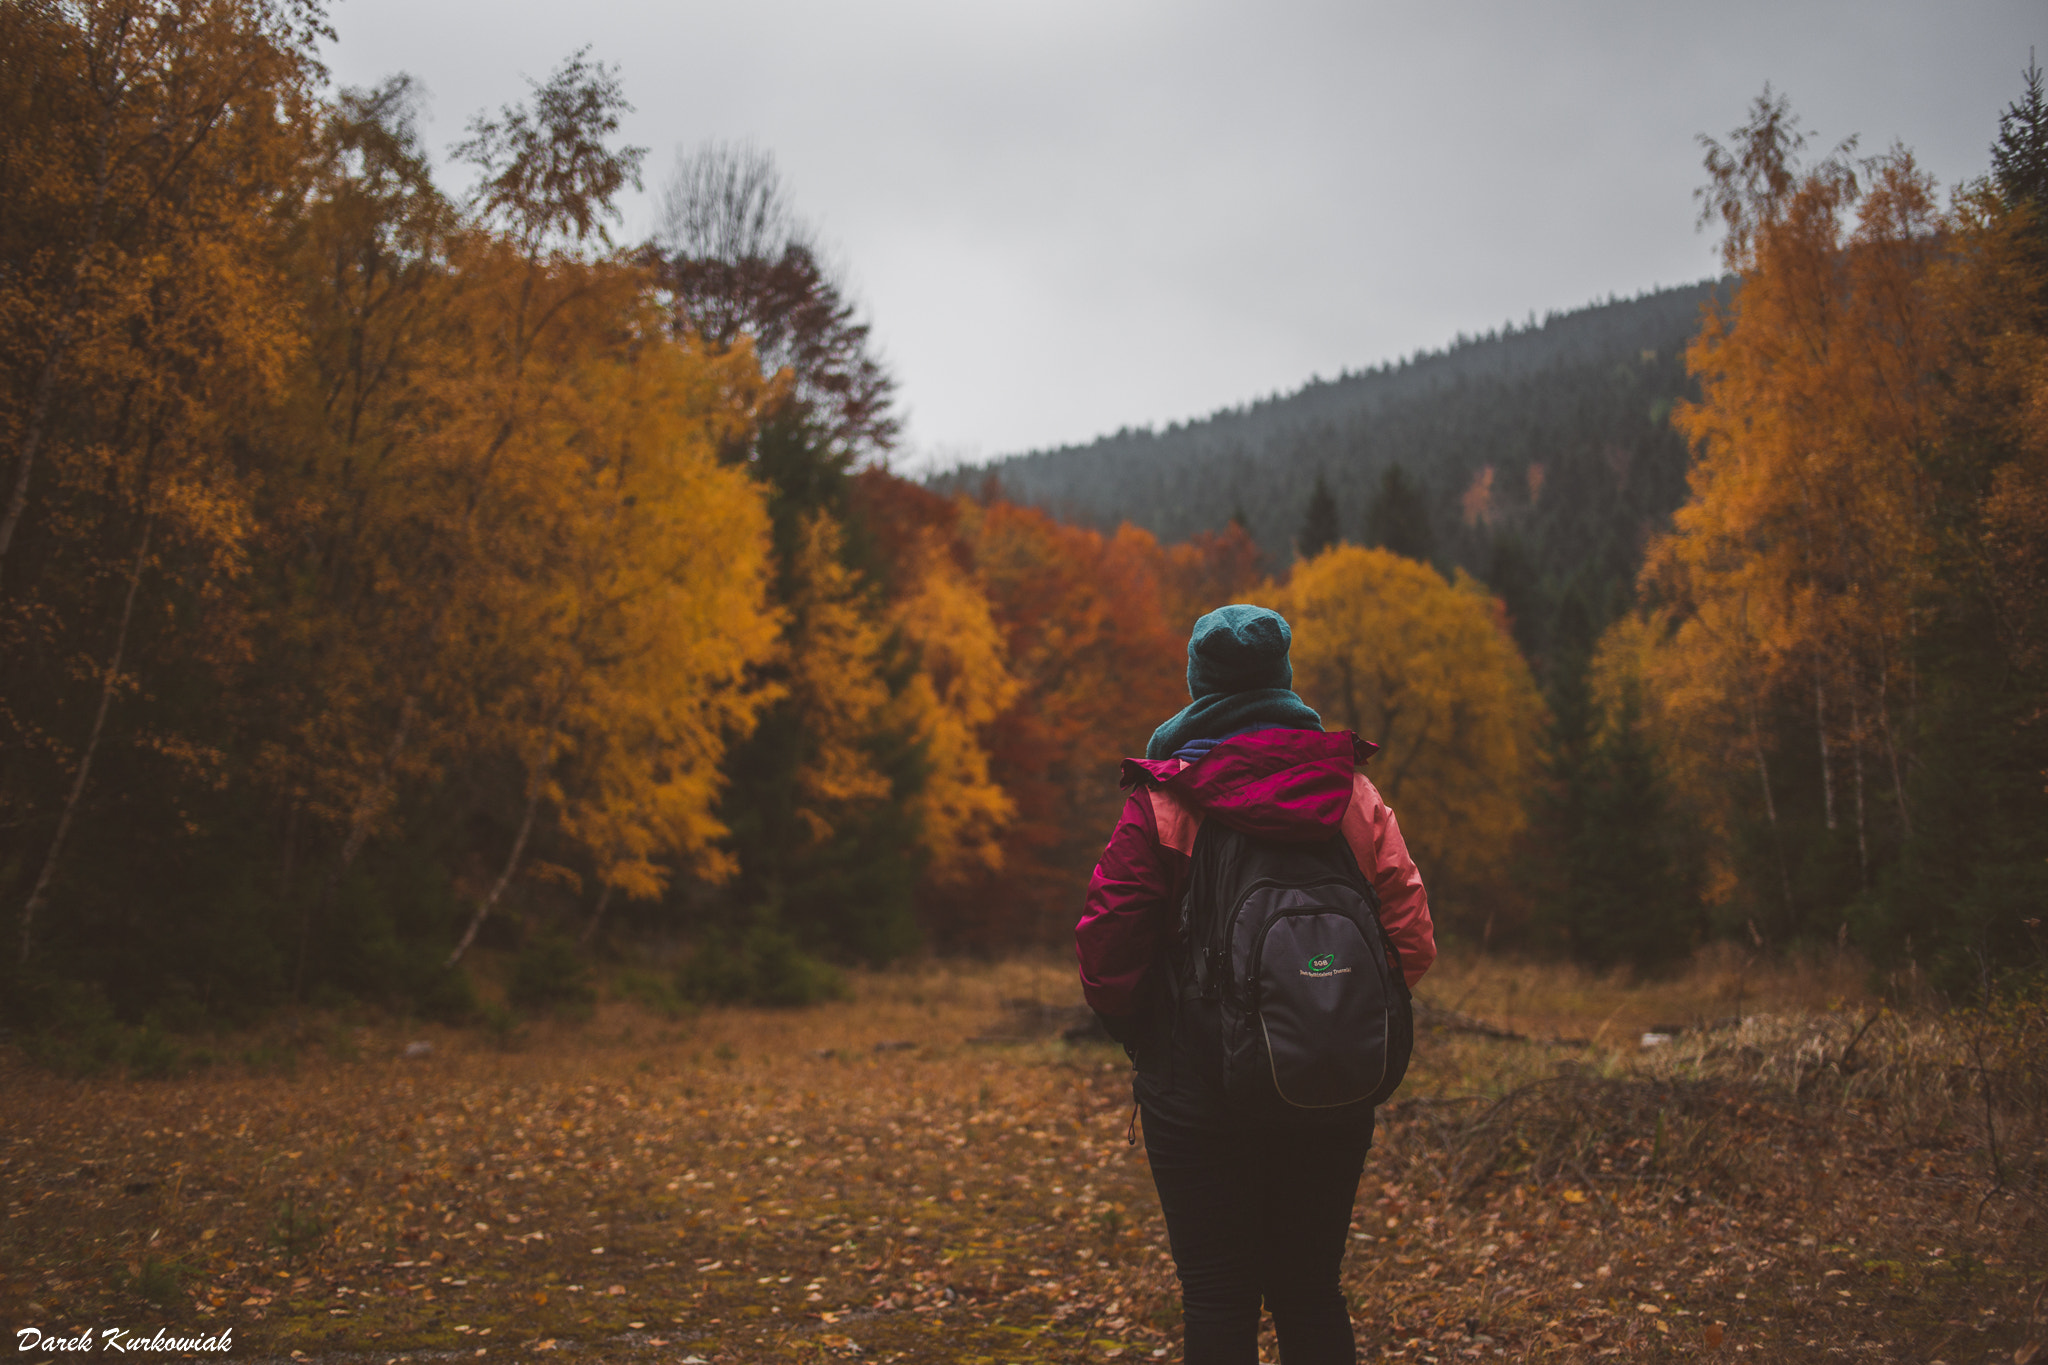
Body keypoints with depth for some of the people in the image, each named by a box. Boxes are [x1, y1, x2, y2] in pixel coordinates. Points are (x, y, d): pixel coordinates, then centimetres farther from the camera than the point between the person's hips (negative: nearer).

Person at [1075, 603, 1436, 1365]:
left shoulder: (1164, 797, -8)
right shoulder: (1352, 791, 1)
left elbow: (1106, 950, -11)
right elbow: (1412, 941, -3)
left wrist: (1147, 1044, 5)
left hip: (1202, 1095, -3)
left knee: (1218, 1300, 6)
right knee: (1311, 1290, 17)